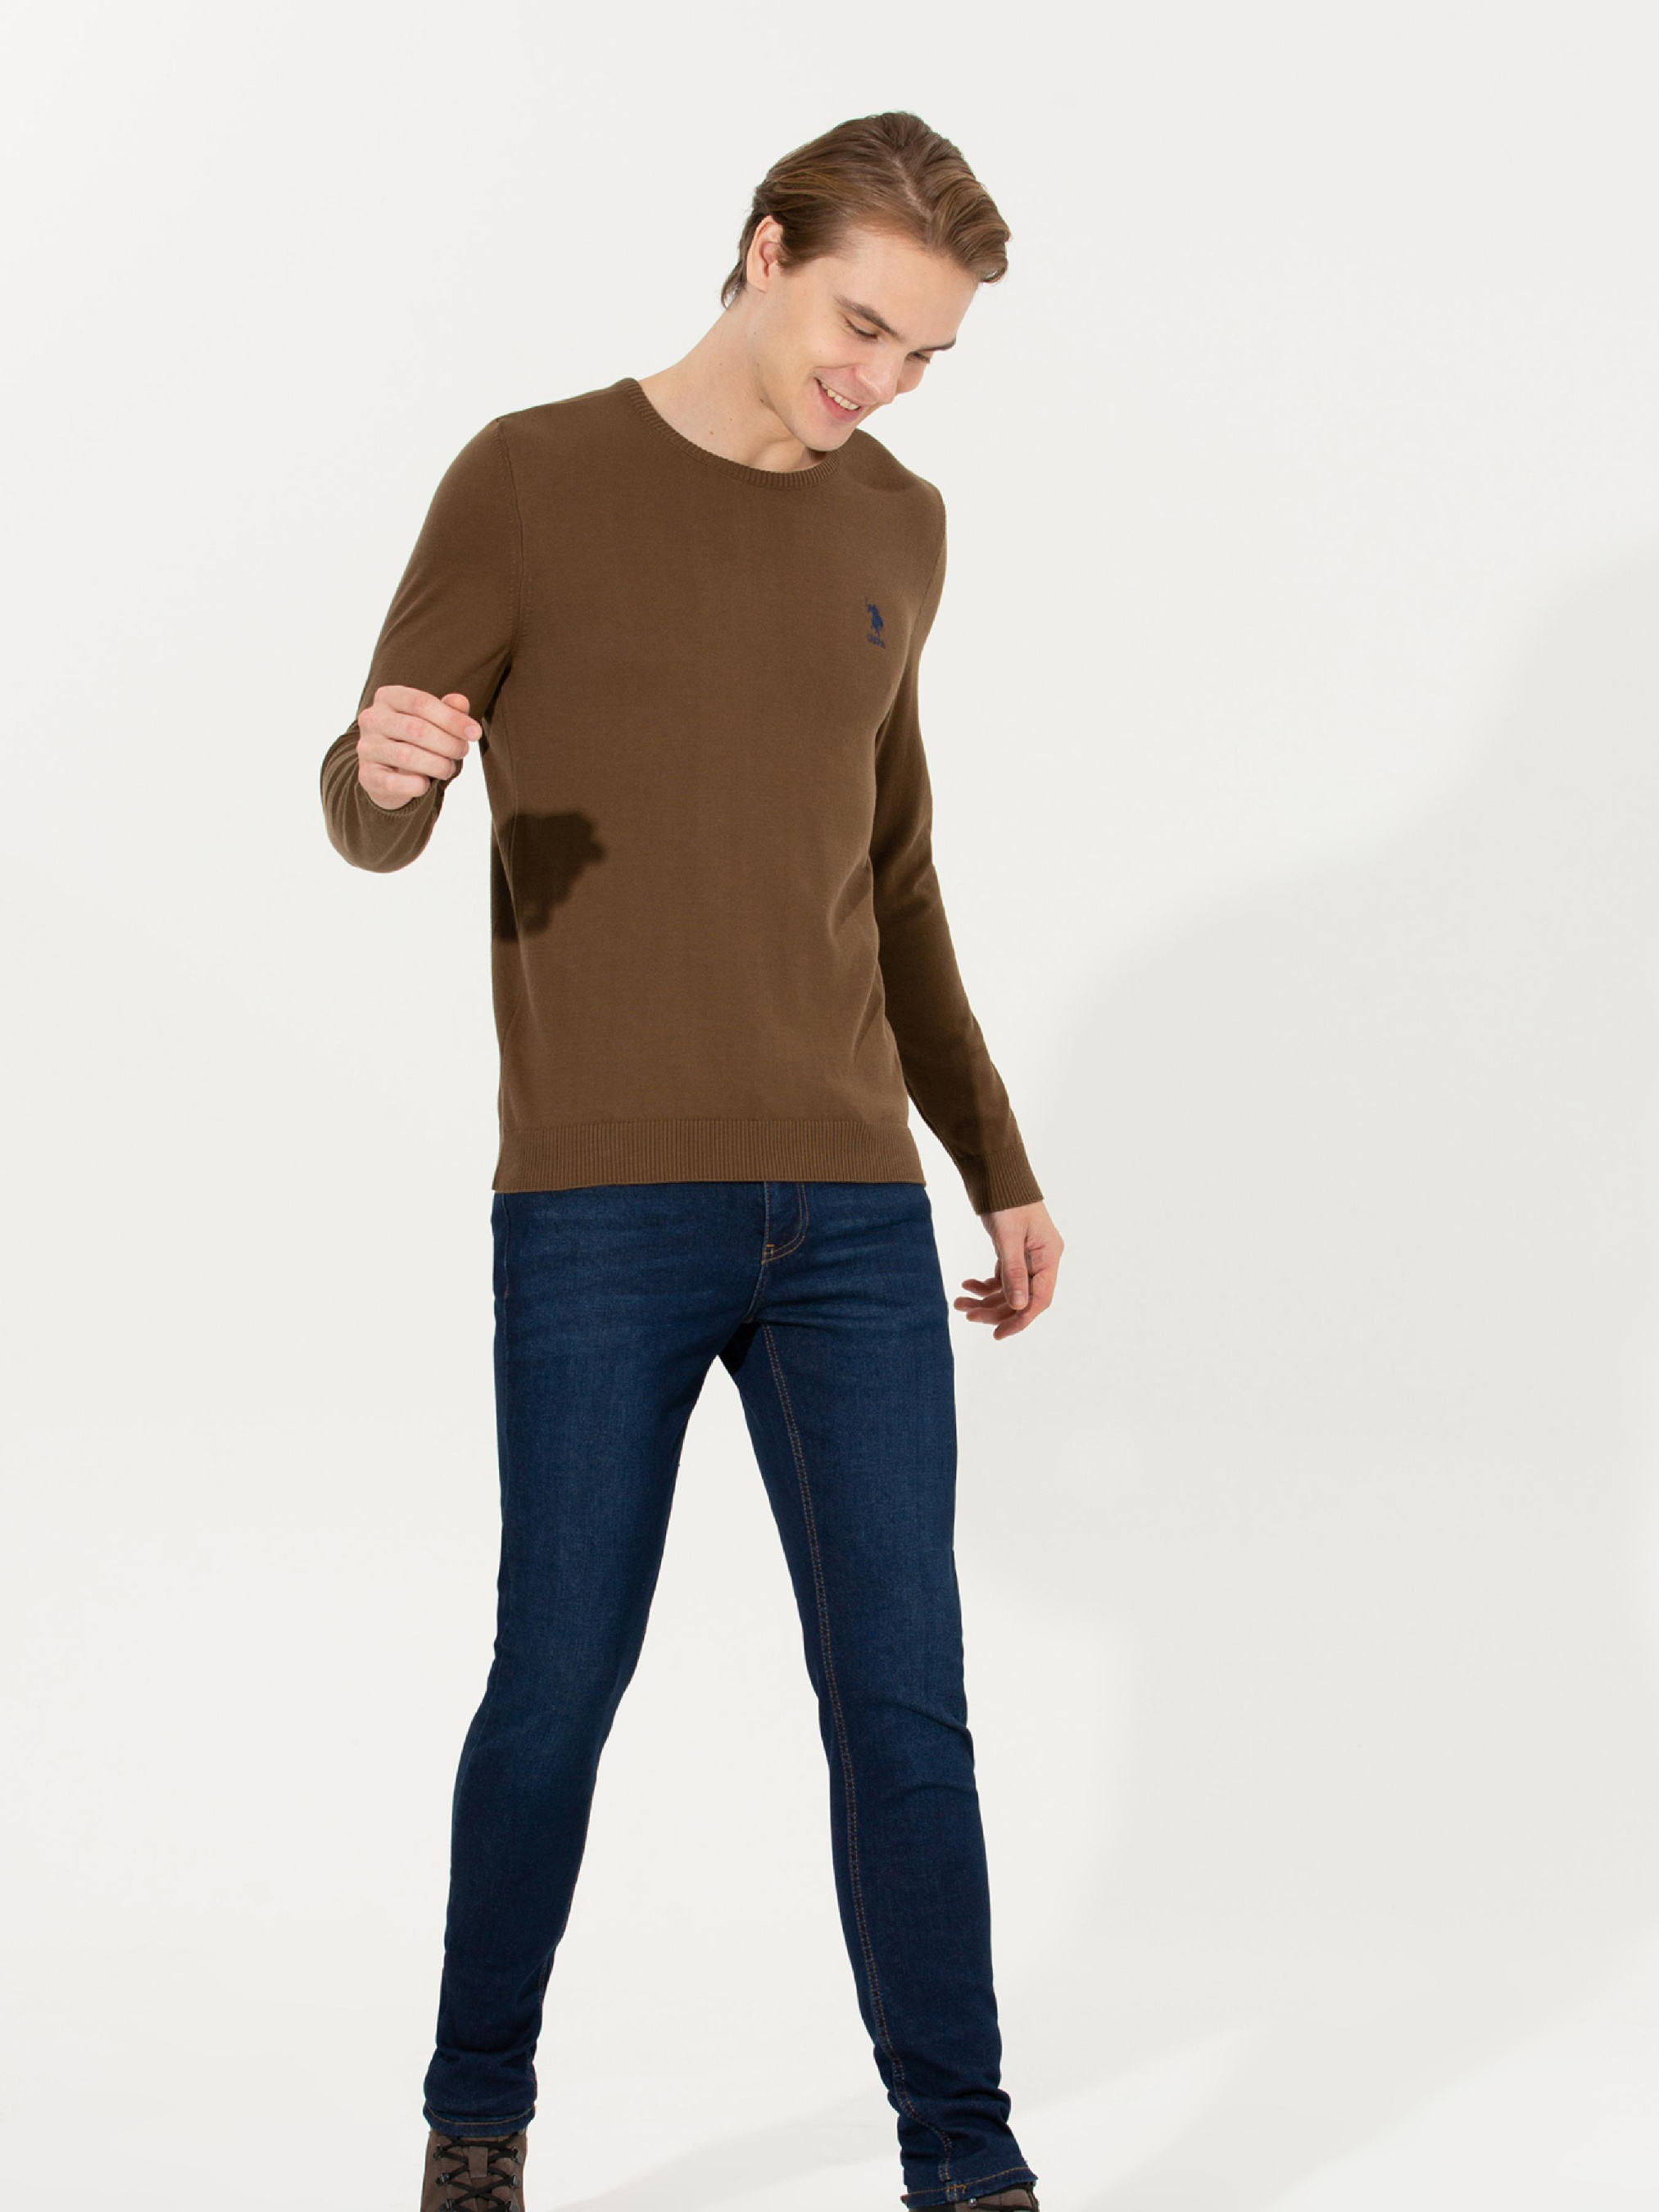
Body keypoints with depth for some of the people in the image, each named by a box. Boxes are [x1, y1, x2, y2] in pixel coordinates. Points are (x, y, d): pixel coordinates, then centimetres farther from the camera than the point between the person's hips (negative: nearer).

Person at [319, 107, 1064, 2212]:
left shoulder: (896, 531, 13)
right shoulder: (526, 481, -1)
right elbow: (371, 825, -2)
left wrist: (998, 1166, 19)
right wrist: (384, 766, -27)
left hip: (852, 1208, 3)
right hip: (598, 1208, -3)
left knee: (902, 1697, 1)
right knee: (558, 1687, 3)